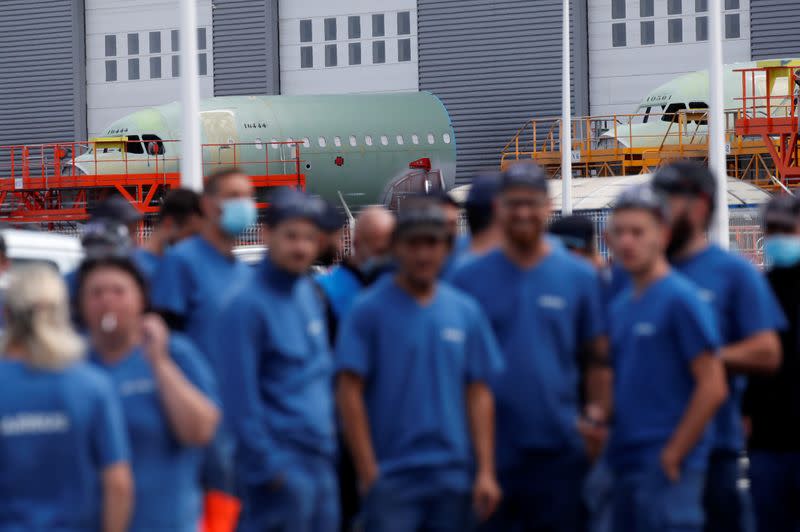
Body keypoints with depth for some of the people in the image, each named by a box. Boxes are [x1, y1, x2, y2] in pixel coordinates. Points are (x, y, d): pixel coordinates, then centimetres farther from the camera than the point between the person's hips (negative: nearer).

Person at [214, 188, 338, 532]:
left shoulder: (310, 294, 12)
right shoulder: (248, 306, -12)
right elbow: (240, 396, -15)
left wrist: (327, 430, 14)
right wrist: (266, 464, -15)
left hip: (322, 461, 8)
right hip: (281, 465, -8)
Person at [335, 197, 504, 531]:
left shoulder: (466, 312, 8)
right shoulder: (369, 311, -4)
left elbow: (478, 394, 8)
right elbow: (349, 392, -6)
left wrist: (486, 471, 2)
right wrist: (368, 472, -10)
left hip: (452, 478, 4)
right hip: (391, 476, -4)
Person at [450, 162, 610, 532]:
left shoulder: (580, 277, 4)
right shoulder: (468, 279, 2)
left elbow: (601, 358, 8)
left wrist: (596, 417, -4)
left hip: (559, 449, 0)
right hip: (486, 450, 0)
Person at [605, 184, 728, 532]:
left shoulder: (681, 298, -9)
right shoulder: (619, 306, 14)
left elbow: (713, 386, -14)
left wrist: (672, 455, -13)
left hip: (667, 468, -8)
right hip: (625, 464, 8)